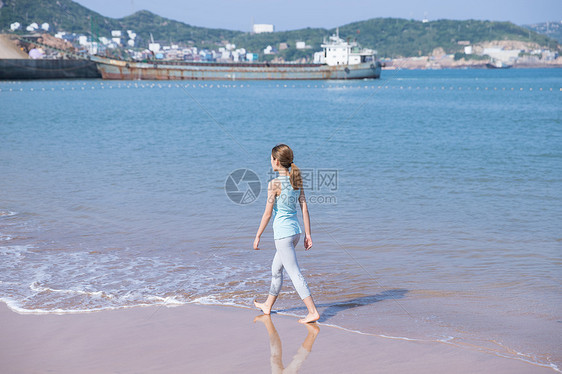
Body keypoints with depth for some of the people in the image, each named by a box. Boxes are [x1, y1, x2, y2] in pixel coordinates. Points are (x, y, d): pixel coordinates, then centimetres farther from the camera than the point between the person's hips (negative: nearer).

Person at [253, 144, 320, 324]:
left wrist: (258, 236, -5)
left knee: (295, 274, -5)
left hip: (282, 233, -8)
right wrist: (308, 234, 7)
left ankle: (313, 312, -7)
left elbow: (268, 213, -14)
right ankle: (268, 305, 37)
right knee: (276, 269, 22)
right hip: (295, 230, 8)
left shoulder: (274, 184, -16)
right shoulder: (296, 180, 4)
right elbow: (304, 208, 4)